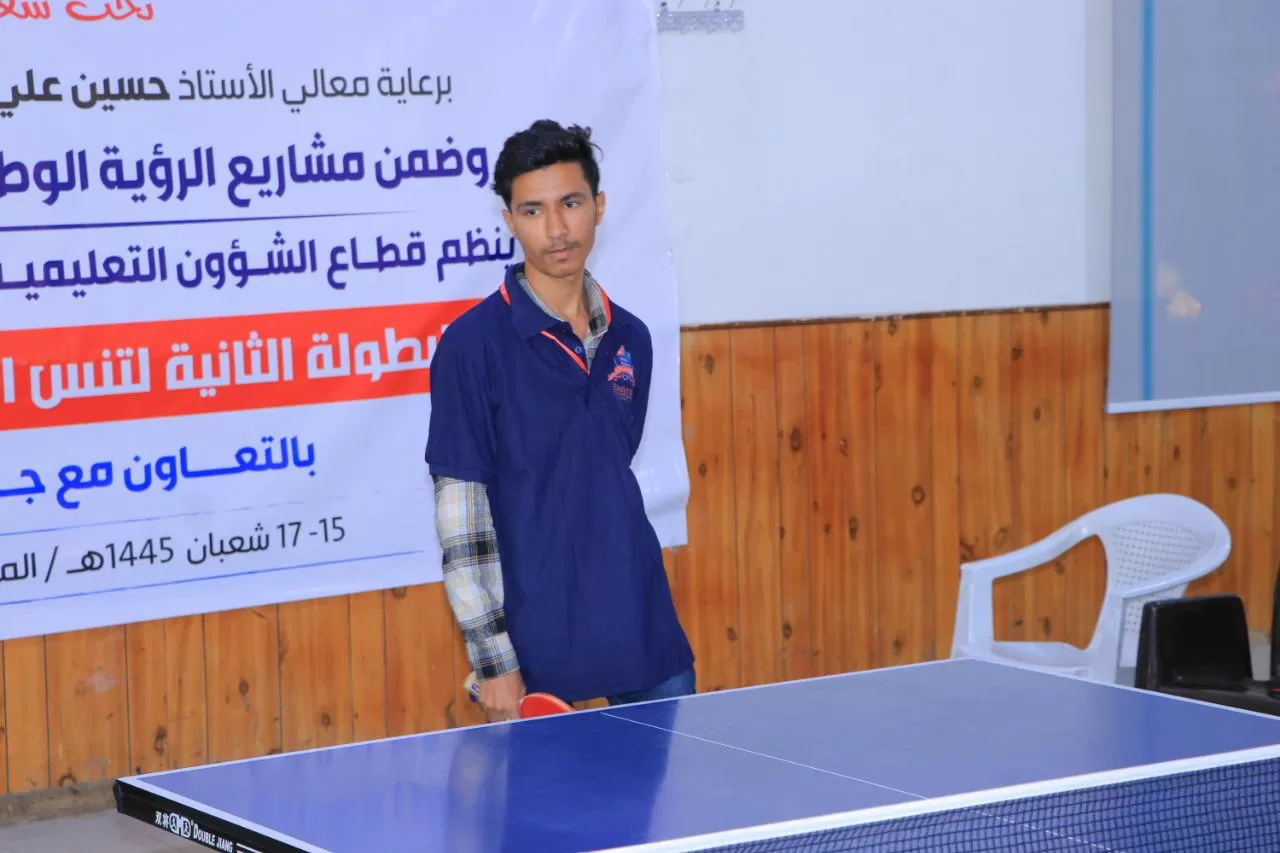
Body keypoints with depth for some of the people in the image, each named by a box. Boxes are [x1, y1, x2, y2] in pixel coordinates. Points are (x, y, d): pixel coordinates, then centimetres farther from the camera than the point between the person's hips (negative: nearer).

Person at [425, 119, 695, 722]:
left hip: (647, 645, 5)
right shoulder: (473, 344, -8)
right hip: (537, 660, -5)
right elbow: (459, 511, -11)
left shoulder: (630, 338, 9)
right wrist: (493, 661, -15)